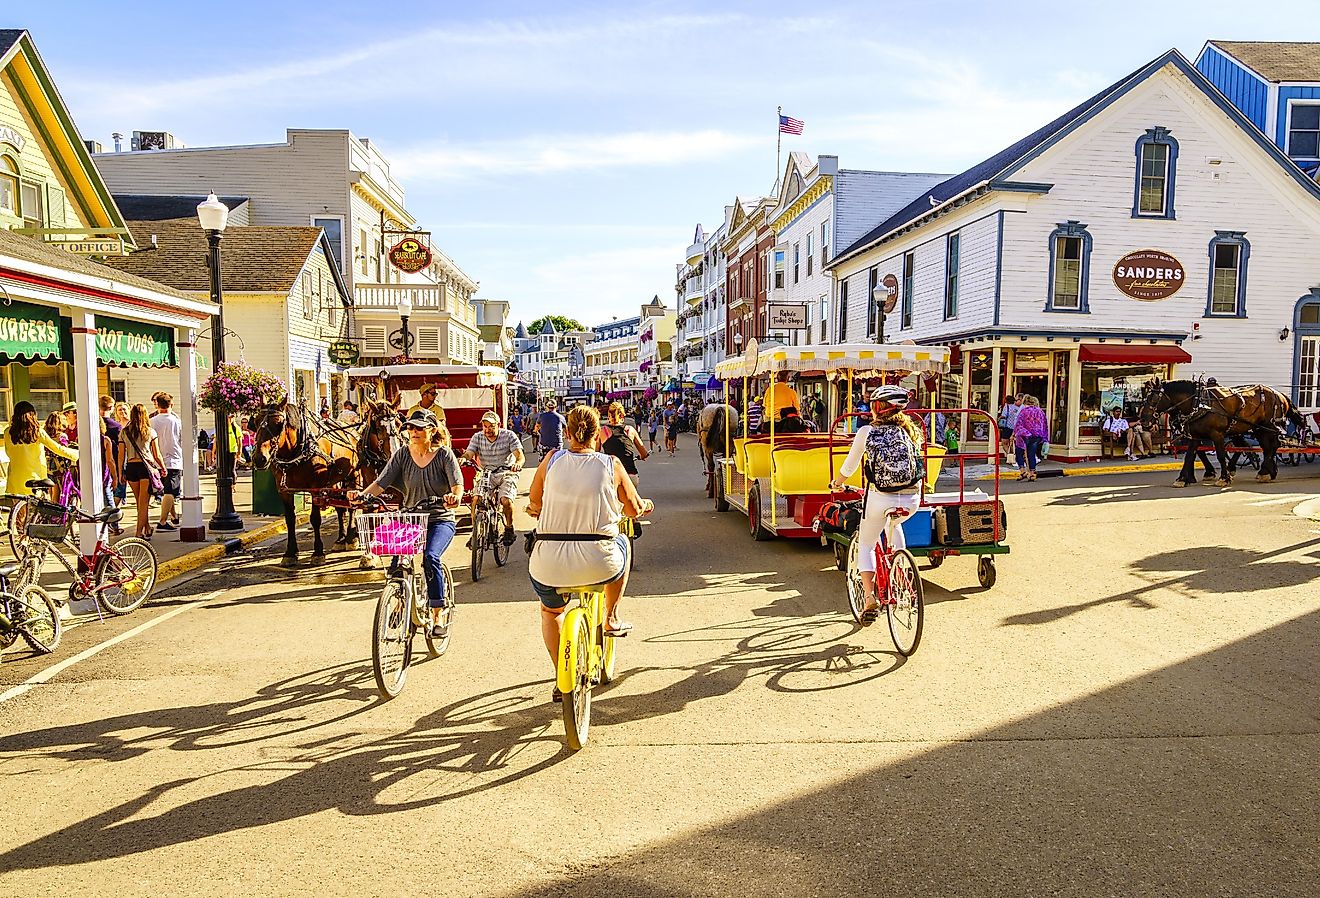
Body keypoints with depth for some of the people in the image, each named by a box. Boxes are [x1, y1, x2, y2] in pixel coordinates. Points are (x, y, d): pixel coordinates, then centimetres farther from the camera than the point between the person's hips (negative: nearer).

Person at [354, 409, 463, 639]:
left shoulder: (444, 454, -6)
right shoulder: (402, 454, 2)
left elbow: (457, 484, -18)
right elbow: (381, 482, -6)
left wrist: (454, 497, -41)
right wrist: (363, 494, -26)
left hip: (440, 520, -3)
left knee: (430, 557, -27)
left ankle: (439, 614, -14)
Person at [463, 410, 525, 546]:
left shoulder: (509, 436, -8)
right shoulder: (477, 437, 0)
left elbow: (520, 456, -19)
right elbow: (468, 454, -10)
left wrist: (518, 463, -43)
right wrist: (463, 459, -36)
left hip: (506, 474, -2)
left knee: (506, 500, -25)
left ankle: (509, 529, 3)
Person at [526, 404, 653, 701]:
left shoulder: (552, 460, 3)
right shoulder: (611, 465, 1)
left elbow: (534, 505, 13)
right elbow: (634, 510, 11)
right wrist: (646, 505, 34)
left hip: (549, 565, 1)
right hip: (599, 563, -1)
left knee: (550, 611, 34)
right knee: (621, 542, 35)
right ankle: (611, 619, 38)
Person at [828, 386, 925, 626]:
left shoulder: (867, 431, 1)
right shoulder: (912, 430, 10)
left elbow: (850, 466, 10)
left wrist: (837, 483, 30)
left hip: (879, 498, -3)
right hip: (911, 498, 4)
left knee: (865, 545, 17)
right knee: (892, 523, 38)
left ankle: (870, 597, -2)